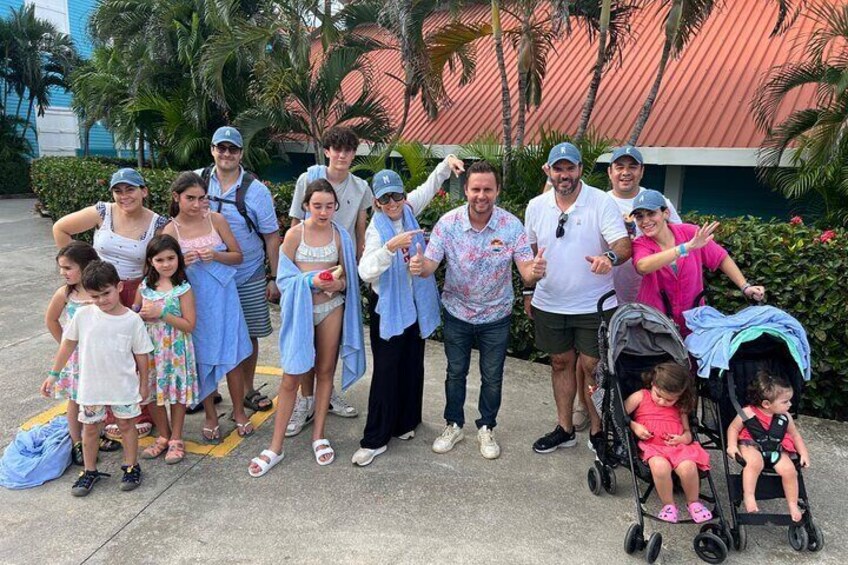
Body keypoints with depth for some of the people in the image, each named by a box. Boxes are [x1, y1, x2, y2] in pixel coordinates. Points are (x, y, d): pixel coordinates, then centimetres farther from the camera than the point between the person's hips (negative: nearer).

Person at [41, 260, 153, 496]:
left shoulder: (132, 320, -13)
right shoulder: (83, 315, -10)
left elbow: (141, 354, -4)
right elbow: (68, 343, 3)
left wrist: (143, 383, 2)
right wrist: (54, 374, 7)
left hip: (124, 385, -2)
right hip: (91, 384, 2)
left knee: (126, 424, 12)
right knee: (90, 427, 14)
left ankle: (131, 467, 29)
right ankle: (90, 471, 31)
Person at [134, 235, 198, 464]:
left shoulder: (183, 289, -11)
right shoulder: (144, 287, 2)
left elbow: (189, 325, -14)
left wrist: (161, 313, -21)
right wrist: (140, 315, -7)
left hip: (175, 349, -4)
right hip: (151, 349, 4)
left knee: (177, 393, 6)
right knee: (152, 393, 11)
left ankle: (176, 440, 23)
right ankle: (163, 436, 30)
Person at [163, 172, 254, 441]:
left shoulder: (216, 220, -3)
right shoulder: (171, 230, -5)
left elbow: (237, 256, 2)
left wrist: (216, 255, -17)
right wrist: (182, 262, -21)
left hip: (223, 298, 1)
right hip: (194, 302, 0)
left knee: (232, 356, 6)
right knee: (202, 359, 9)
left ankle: (239, 412, 23)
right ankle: (210, 416, 26)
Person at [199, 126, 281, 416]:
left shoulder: (256, 190, -6)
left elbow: (272, 236, -2)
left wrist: (274, 278, -3)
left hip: (248, 277, -1)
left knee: (248, 336, 9)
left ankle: (248, 390, 27)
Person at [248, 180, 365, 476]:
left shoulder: (340, 235, 1)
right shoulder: (295, 234, -6)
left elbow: (347, 276, 6)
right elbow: (284, 277, -6)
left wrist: (338, 283, -16)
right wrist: (313, 280, -22)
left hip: (331, 307, 2)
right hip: (300, 308, -2)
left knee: (325, 372, 11)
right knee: (291, 377, 0)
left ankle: (319, 436, 27)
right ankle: (276, 447, 11)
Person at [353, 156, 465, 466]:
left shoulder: (407, 209, -2)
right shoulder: (377, 230, -17)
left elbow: (430, 186, 13)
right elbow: (366, 272, -32)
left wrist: (446, 163, -4)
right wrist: (390, 247, -46)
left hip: (416, 302, 6)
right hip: (388, 305, -6)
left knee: (412, 365, 15)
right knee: (386, 370, -3)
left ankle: (404, 422, 32)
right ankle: (375, 438, 7)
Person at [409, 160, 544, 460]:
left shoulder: (511, 225, -18)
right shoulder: (448, 222, -17)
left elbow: (527, 270, -21)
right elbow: (430, 264, -19)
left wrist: (535, 270, -46)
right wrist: (420, 266, -43)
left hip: (496, 316, 0)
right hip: (457, 313, 0)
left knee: (492, 378, 14)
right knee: (455, 373, 17)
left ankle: (486, 428, 37)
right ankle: (453, 425, 38)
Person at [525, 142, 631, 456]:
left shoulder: (602, 203, -10)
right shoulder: (536, 206, 2)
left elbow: (624, 244, -16)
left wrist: (610, 257, -39)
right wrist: (529, 293, 15)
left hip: (594, 304, -3)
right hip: (549, 304, 4)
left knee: (592, 366, 2)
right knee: (561, 363, 14)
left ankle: (598, 430, 21)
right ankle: (565, 428, 29)